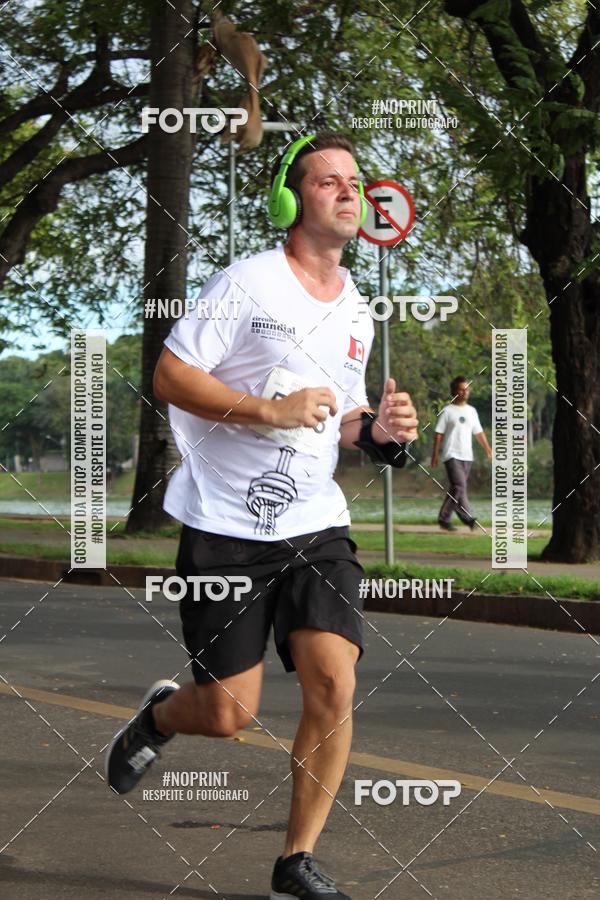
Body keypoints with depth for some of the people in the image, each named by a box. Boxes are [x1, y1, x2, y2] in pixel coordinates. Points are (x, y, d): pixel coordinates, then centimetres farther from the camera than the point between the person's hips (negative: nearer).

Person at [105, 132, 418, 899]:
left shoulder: (357, 312, 13)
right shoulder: (247, 282, -8)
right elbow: (168, 377, -10)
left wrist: (378, 431, 1)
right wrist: (272, 409, -20)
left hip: (316, 526, 5)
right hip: (226, 526, -5)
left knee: (333, 684, -12)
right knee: (227, 715, -2)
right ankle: (158, 715, 36)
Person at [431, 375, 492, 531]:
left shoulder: (471, 411, 14)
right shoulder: (447, 411, -2)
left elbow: (479, 432, 17)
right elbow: (439, 433, -2)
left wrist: (488, 449, 9)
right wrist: (435, 454, -5)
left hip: (467, 456, 6)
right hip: (452, 455, -6)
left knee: (455, 489, 7)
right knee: (459, 487, -17)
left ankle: (444, 518, 15)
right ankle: (467, 518, -25)